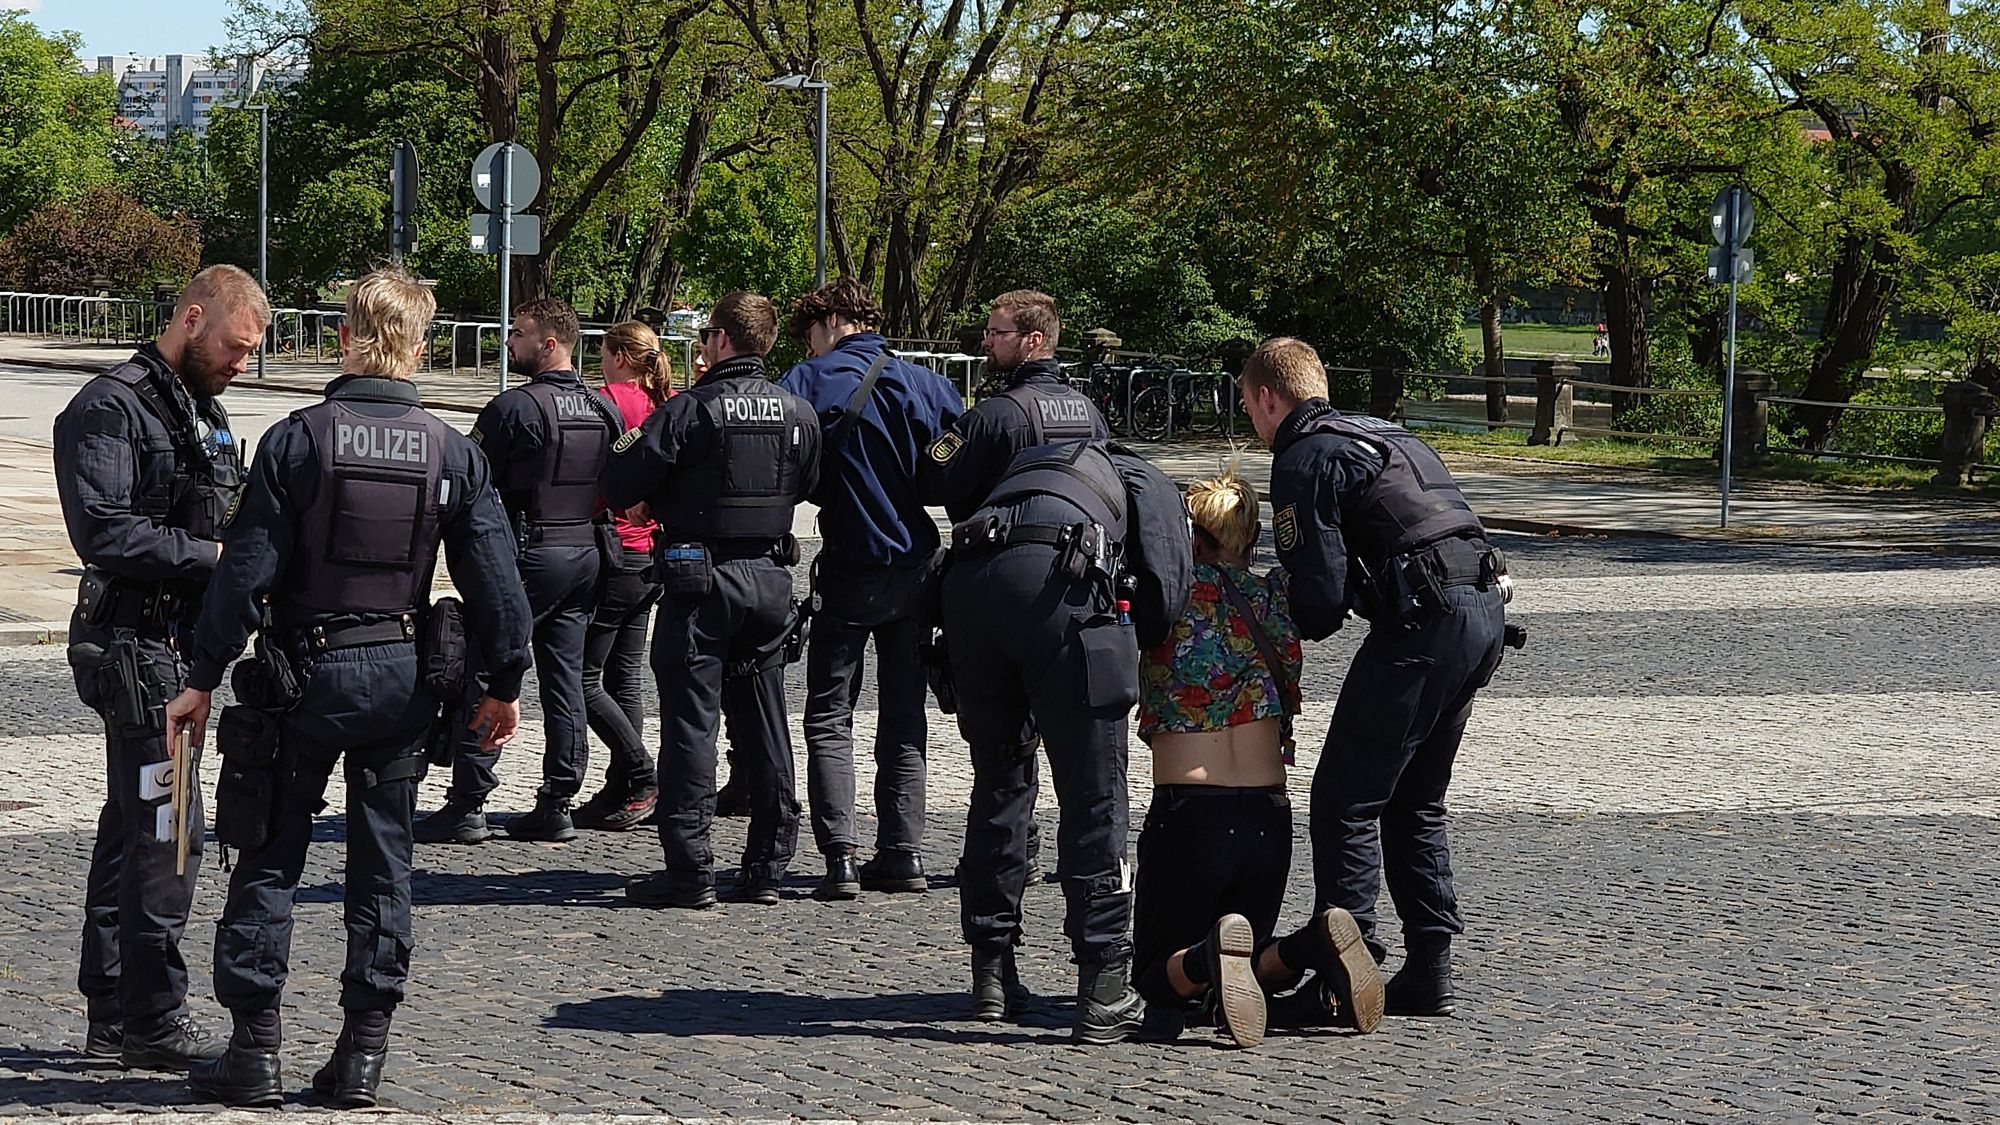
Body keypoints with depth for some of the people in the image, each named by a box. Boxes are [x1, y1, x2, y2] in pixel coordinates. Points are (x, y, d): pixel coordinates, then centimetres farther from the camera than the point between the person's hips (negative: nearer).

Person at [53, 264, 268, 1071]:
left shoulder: (205, 411, 18)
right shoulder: (112, 407, -12)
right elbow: (104, 532, -21)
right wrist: (211, 555, -19)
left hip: (180, 640, 9)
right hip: (135, 643, -9)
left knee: (131, 826, 13)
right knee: (167, 830, -10)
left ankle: (112, 1017, 19)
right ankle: (154, 1020, -3)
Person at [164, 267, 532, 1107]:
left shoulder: (298, 439, -8)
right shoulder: (452, 450, 0)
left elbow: (248, 567, -10)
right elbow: (493, 572, 1)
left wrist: (203, 678, -4)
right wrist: (505, 681, 12)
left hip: (306, 669, -2)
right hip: (405, 675, 3)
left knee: (270, 860, 6)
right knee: (383, 863, 10)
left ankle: (254, 1049, 6)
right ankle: (362, 1053, 11)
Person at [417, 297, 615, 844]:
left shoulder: (514, 407, -14)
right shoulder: (603, 410, 9)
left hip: (528, 553, -7)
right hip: (587, 553, 7)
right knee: (566, 682, 10)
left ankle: (467, 806, -3)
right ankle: (557, 805, 12)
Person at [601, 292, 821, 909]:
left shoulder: (690, 409, -13)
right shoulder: (799, 412, 3)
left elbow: (620, 491, -12)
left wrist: (625, 450, 9)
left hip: (701, 581, -5)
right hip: (771, 577, 5)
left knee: (690, 720, -1)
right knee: (764, 722, 11)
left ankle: (690, 871, -2)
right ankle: (767, 868, 15)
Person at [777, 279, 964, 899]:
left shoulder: (810, 382, -8)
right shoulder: (927, 384, 3)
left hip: (849, 568, -4)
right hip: (917, 565, 4)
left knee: (829, 716, 2)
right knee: (904, 717, 13)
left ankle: (840, 854, -11)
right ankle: (903, 853, 10)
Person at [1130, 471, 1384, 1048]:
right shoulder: (1270, 594, 9)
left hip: (1186, 811, -3)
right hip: (1269, 813, 3)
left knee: (1158, 973, 12)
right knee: (1249, 963, 21)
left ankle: (1211, 958, -23)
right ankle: (1312, 948, -12)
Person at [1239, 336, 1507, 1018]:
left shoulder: (1304, 459, -2)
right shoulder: (1386, 435, 26)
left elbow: (1320, 597, -9)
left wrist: (1301, 624, 14)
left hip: (1425, 622, -9)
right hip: (1485, 609, 9)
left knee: (1344, 798, -2)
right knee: (1414, 803, 17)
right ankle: (1428, 972, 16)